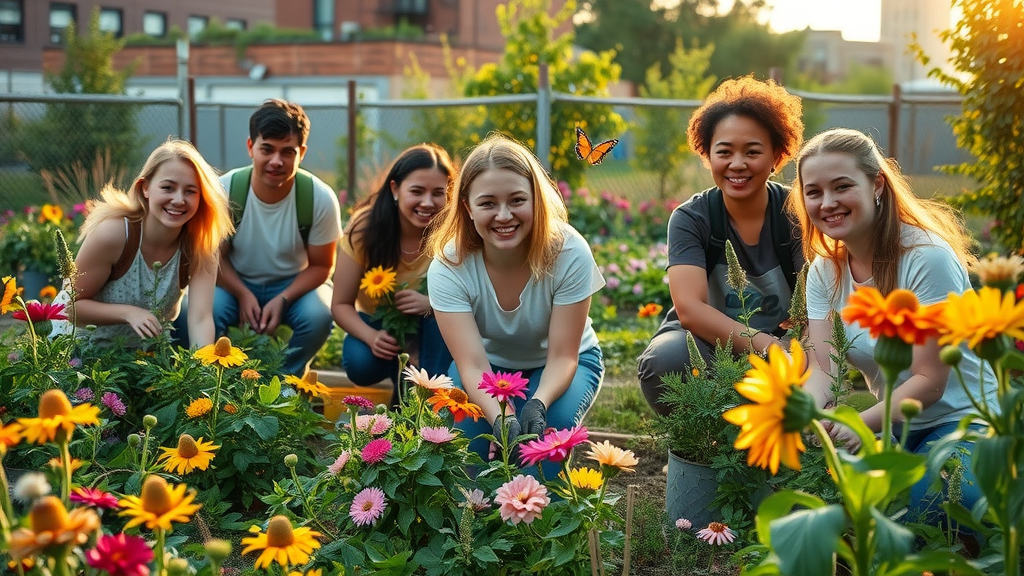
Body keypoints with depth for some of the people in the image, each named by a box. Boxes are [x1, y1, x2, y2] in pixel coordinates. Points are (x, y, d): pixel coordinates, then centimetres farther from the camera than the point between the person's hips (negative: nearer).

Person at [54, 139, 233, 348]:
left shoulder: (200, 246, -23)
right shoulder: (112, 233, -30)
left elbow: (201, 319, -33)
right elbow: (74, 304, -21)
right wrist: (128, 313, -38)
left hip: (147, 345, 2)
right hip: (82, 344, -1)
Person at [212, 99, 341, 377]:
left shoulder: (321, 199, -20)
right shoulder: (224, 190, -19)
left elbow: (320, 266, -9)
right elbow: (217, 256, -6)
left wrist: (282, 300, -24)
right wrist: (243, 295, -24)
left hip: (295, 284, 0)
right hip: (237, 282, 0)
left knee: (318, 316, -31)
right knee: (207, 311, -30)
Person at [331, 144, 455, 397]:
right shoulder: (364, 228, -22)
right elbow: (341, 304, -15)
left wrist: (432, 303, -45)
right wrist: (371, 336, -36)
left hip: (431, 328, 0)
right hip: (377, 321, 1)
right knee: (360, 365, -30)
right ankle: (403, 375, 3)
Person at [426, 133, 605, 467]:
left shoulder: (570, 253, -28)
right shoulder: (448, 267, -26)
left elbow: (562, 357, -25)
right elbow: (473, 366, -30)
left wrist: (538, 404, -46)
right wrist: (501, 419, -51)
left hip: (560, 365, 0)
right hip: (489, 363, 1)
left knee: (551, 422, -31)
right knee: (468, 424, -29)